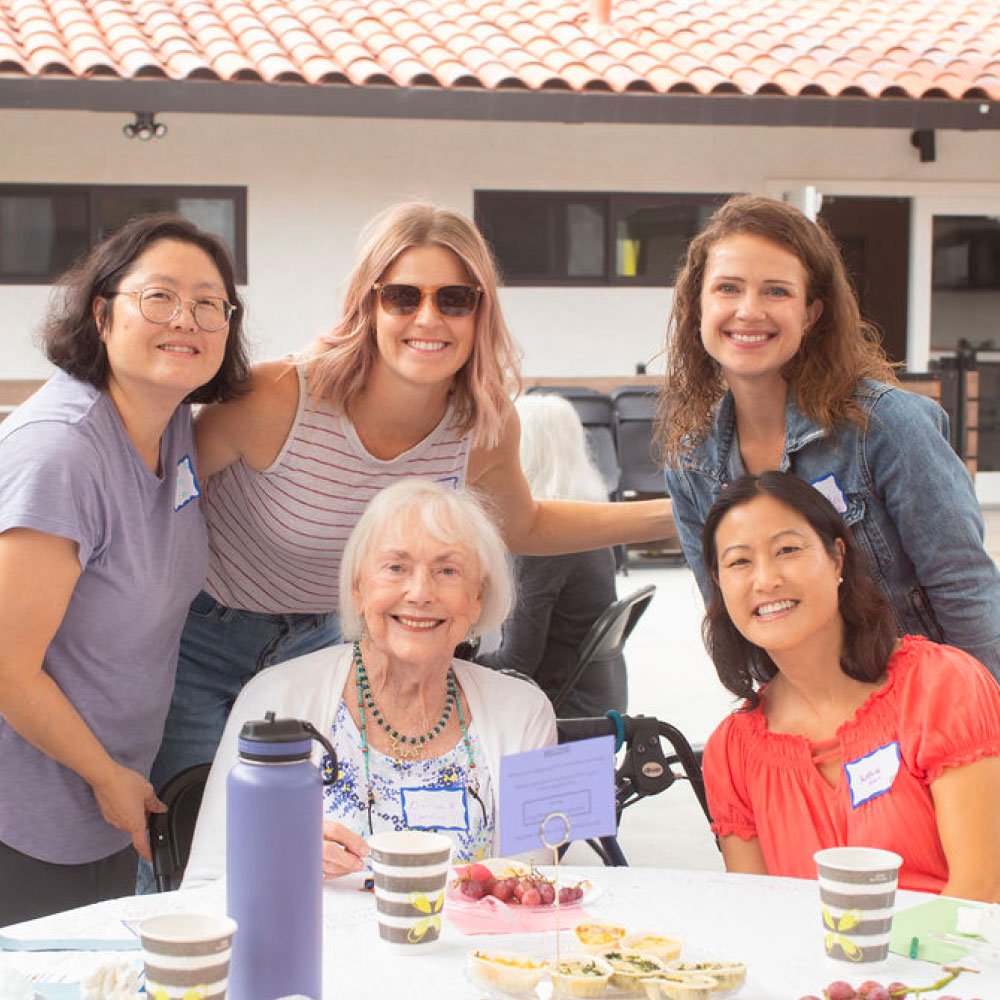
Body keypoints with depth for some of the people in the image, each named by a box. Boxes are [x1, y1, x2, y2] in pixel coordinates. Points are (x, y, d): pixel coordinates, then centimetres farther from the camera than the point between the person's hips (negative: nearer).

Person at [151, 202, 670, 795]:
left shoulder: (488, 425, -17)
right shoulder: (276, 401, -31)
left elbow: (524, 527, 6)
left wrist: (671, 514, -1)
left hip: (318, 639, 3)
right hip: (203, 638, -3)